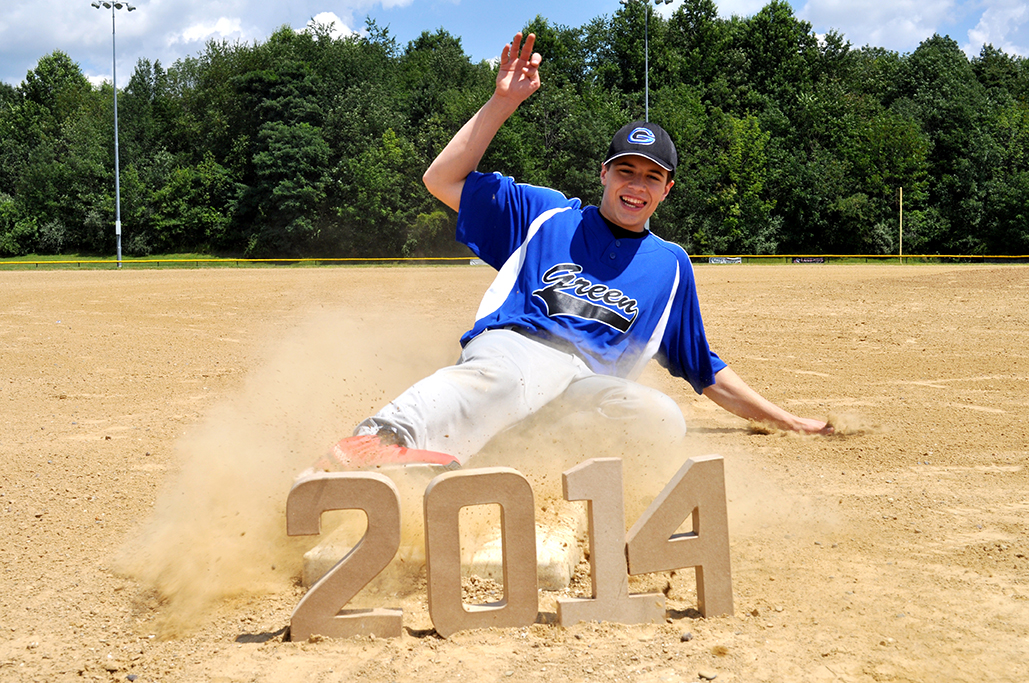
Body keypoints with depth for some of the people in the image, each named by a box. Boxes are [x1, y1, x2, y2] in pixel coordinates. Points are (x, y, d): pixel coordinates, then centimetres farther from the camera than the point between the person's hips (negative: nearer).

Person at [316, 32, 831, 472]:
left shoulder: (670, 264, 28)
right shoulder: (546, 214, 22)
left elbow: (704, 371, 32)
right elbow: (442, 180, 17)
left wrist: (786, 421, 28)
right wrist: (502, 103, 11)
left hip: (593, 386, 2)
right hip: (514, 345, -2)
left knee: (663, 419, -33)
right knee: (501, 375, -41)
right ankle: (381, 442, -70)